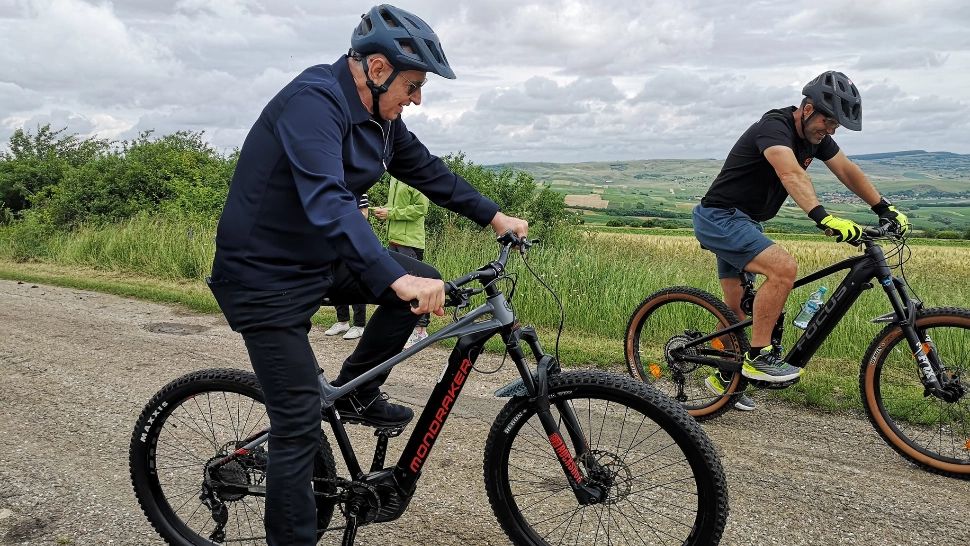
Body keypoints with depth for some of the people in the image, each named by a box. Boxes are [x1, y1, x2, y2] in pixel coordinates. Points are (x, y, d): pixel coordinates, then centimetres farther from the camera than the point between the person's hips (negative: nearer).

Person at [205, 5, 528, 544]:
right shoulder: (313, 101, -25)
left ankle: (356, 393, 13)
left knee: (425, 283, -1)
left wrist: (495, 216, 13)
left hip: (321, 260, 8)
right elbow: (327, 202, -39)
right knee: (301, 427, -7)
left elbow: (427, 169, 15)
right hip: (265, 277, -8)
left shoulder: (381, 117, 2)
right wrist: (395, 280, -48)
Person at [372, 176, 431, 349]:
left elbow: (420, 208, -18)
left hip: (410, 241, -9)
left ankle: (420, 330, 3)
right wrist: (383, 210, 4)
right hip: (394, 239, 9)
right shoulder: (395, 177, 15)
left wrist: (391, 213, -16)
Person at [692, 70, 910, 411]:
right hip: (719, 218, -9)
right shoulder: (774, 127, -23)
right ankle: (759, 357, -18)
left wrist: (885, 209, 6)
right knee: (784, 267, -28)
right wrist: (824, 218, -55)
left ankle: (722, 377, 28)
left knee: (736, 309, 13)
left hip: (743, 222, 9)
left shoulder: (815, 136, 5)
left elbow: (848, 171, 12)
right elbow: (791, 173, -41)